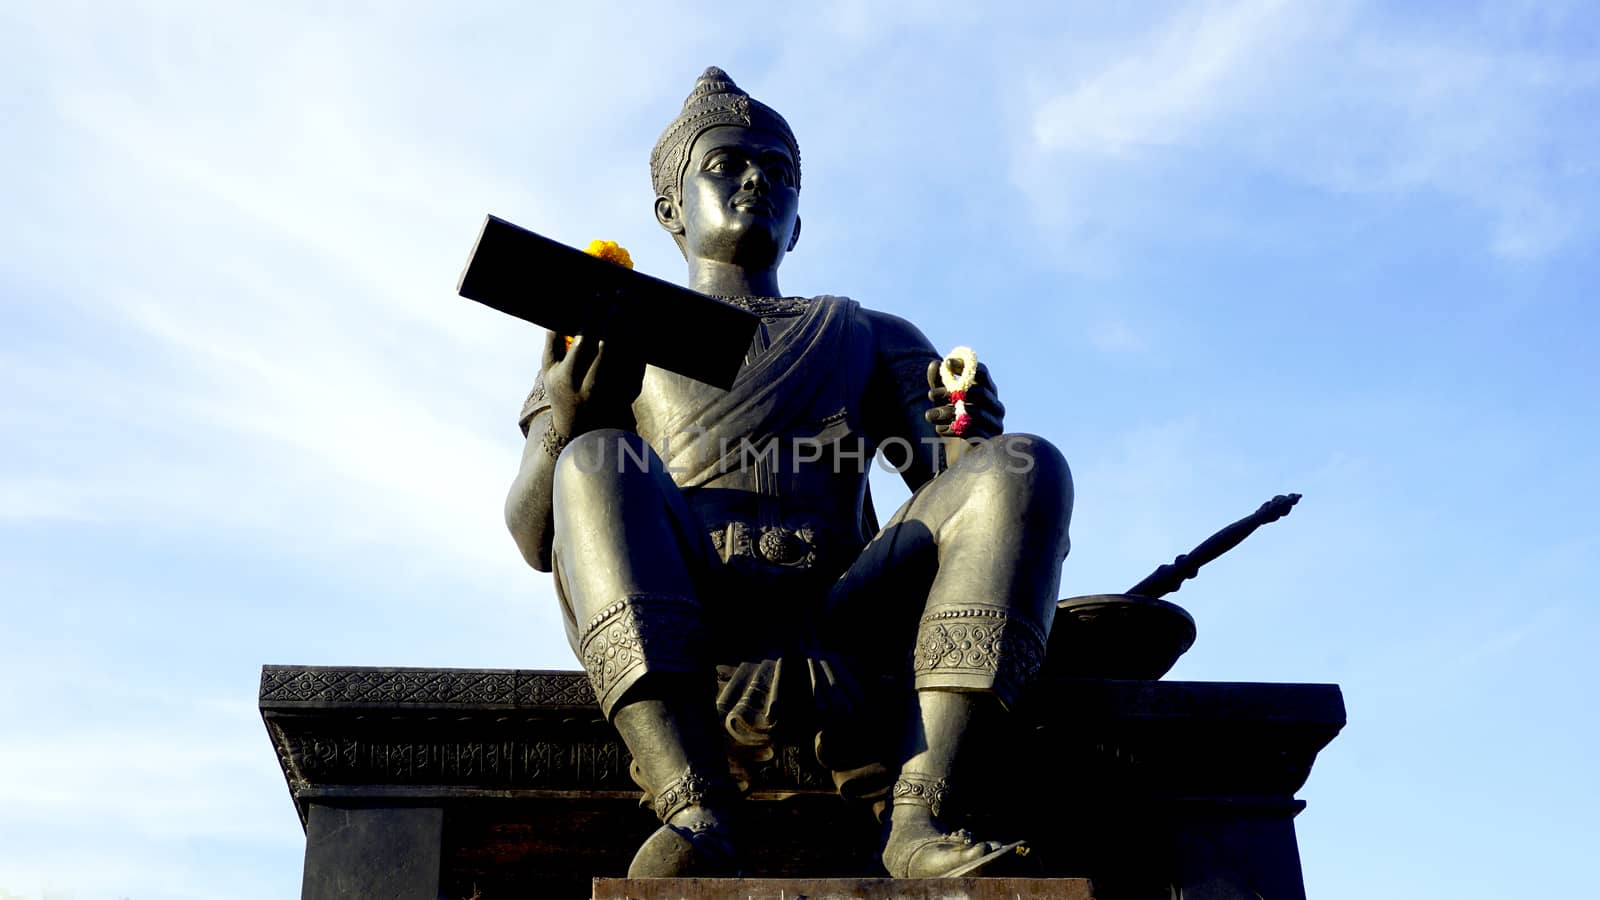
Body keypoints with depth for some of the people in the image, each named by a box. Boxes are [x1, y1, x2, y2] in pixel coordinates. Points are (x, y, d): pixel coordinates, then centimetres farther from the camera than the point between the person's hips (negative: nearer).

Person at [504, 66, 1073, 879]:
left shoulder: (875, 339, 29)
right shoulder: (618, 339, 24)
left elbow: (953, 493, 16)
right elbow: (534, 538, 11)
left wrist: (970, 446, -9)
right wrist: (565, 421, -10)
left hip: (838, 624, 2)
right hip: (670, 639, -1)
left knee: (1029, 466, -20)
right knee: (597, 466, -29)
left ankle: (917, 813, -37)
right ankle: (696, 813, -42)